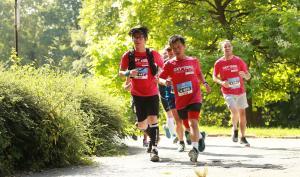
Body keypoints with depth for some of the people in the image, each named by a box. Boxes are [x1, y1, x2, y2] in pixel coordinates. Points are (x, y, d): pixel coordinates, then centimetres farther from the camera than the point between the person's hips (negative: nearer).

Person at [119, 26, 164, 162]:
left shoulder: (153, 54, -4)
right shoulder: (128, 56, -3)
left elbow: (161, 65, 14)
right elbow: (120, 72, 0)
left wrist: (158, 76, -5)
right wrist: (128, 73, -22)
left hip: (152, 94, -1)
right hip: (137, 95, 2)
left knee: (153, 119, -17)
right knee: (141, 125, 7)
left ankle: (154, 149, -15)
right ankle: (153, 137, 39)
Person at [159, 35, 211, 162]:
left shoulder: (193, 61, 5)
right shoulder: (170, 64, 1)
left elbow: (199, 73, 22)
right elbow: (160, 78, -1)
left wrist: (204, 83, 6)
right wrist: (165, 82, -22)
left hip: (194, 98, -2)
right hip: (180, 101, 2)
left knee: (193, 122, -22)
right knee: (188, 125, 15)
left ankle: (195, 149, -32)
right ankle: (200, 137, 45)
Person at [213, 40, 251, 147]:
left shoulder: (239, 61, -1)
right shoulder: (219, 63, -2)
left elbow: (248, 76, 3)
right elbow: (214, 77, 8)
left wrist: (244, 75, -22)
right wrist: (221, 82, -13)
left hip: (240, 92, 2)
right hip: (228, 93, -2)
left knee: (242, 113, 6)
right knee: (234, 111, -20)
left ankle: (243, 138, 19)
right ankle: (235, 129, 9)